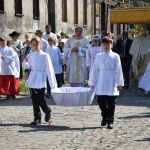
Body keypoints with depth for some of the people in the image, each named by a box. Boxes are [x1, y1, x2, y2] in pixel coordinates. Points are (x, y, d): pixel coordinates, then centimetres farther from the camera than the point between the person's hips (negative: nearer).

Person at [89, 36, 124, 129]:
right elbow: (95, 70, 9)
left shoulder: (115, 56, 1)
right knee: (101, 101, 3)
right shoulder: (99, 56, 7)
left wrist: (119, 83, -3)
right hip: (101, 83, 2)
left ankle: (110, 121, 9)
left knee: (111, 102, 1)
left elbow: (118, 70, 0)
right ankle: (104, 117, 26)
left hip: (111, 83, -2)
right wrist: (92, 83, 9)